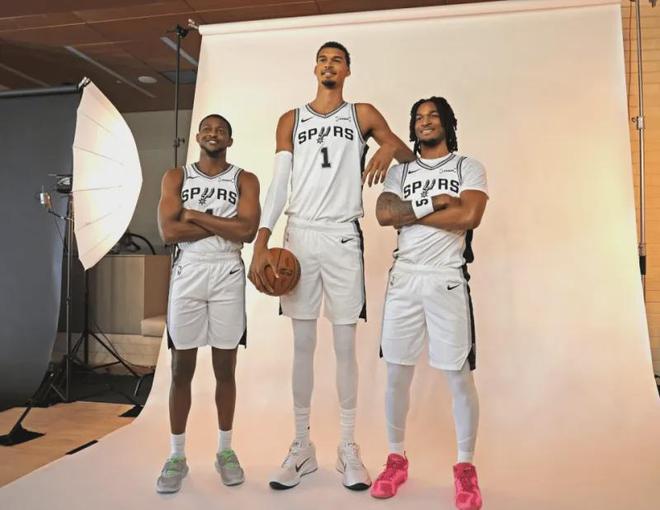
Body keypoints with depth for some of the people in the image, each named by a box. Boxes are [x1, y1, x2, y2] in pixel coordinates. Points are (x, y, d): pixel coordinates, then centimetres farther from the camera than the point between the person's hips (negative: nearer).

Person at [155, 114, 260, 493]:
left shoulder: (245, 180, 5)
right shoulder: (176, 176, 8)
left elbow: (248, 231, -11)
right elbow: (169, 232, -7)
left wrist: (196, 216, -8)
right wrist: (223, 224, -8)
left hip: (228, 276, 0)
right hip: (187, 275, 1)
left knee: (225, 368, 7)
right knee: (182, 369, 6)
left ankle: (225, 450, 22)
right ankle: (177, 456, 19)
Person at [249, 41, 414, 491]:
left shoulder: (363, 114, 12)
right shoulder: (291, 120, 14)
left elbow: (409, 155, 12)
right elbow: (278, 184, 5)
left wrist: (391, 147, -14)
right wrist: (261, 245, -6)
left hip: (343, 237, -1)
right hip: (299, 236, 2)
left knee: (345, 345, 2)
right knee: (303, 344, 5)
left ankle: (348, 447, 15)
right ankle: (303, 446, 17)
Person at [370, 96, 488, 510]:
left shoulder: (469, 167, 6)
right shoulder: (400, 171, 14)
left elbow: (469, 216, -12)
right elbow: (384, 214, -4)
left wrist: (411, 212, -7)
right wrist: (434, 203, -10)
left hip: (448, 281, -2)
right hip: (404, 279, 3)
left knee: (460, 378, 2)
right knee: (397, 374, 7)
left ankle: (466, 467, 20)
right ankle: (397, 459, 25)